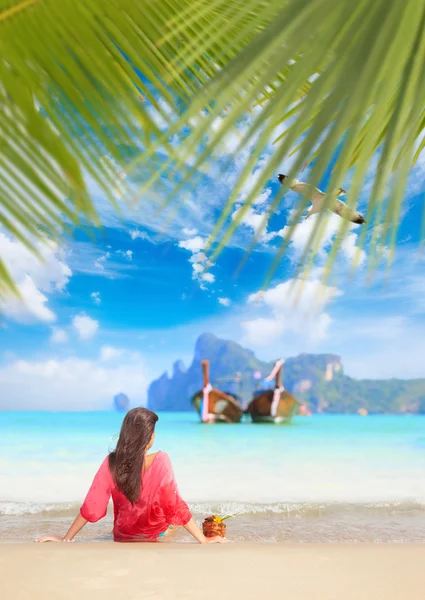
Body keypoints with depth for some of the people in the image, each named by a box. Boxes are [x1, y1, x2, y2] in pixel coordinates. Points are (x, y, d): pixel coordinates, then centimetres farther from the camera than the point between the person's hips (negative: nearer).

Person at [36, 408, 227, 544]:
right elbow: (176, 506, -28)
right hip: (155, 534, -2)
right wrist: (203, 540, -19)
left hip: (122, 537, 2)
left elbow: (91, 507, -20)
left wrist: (66, 539, -8)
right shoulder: (161, 461, -31)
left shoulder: (111, 464, -25)